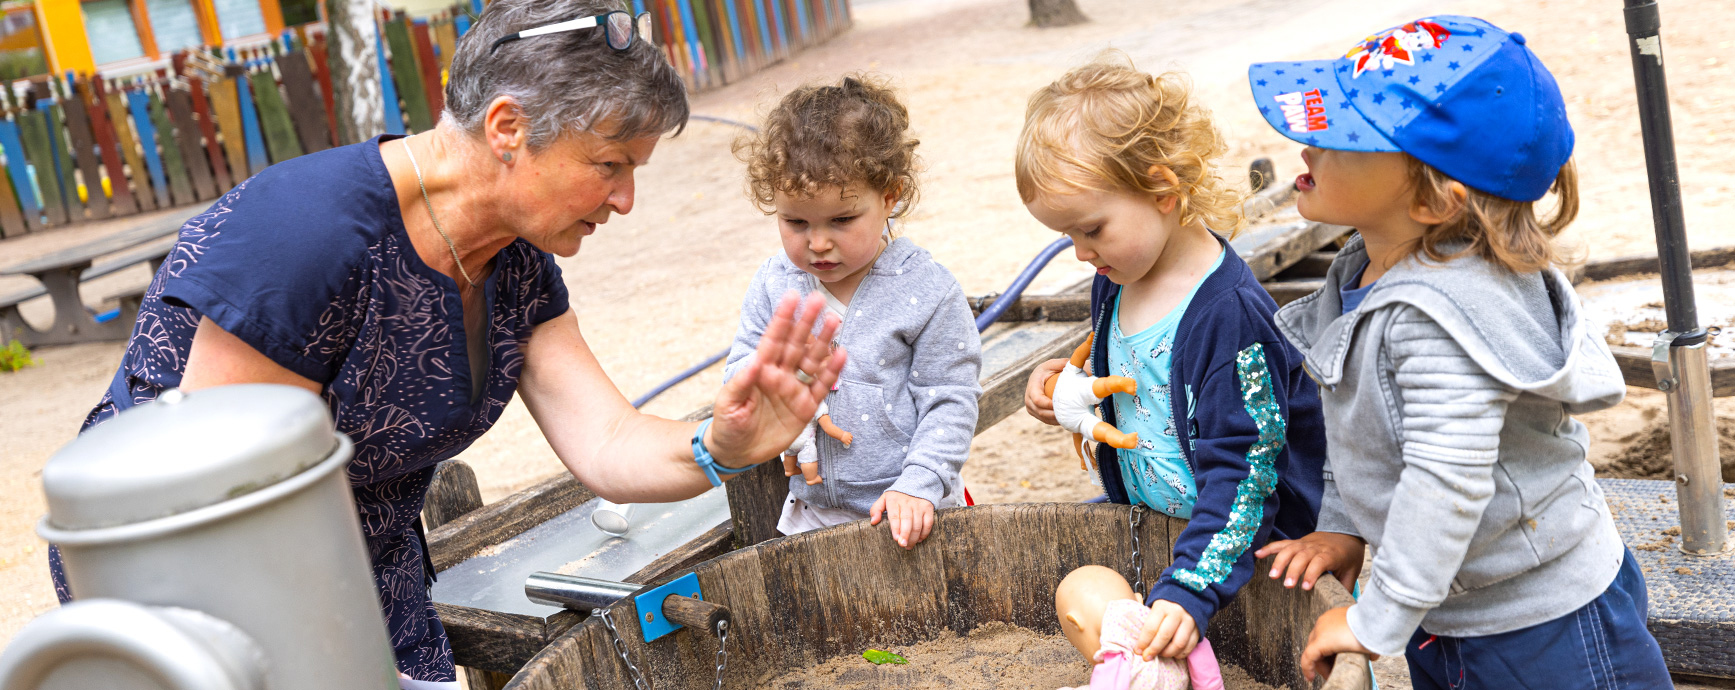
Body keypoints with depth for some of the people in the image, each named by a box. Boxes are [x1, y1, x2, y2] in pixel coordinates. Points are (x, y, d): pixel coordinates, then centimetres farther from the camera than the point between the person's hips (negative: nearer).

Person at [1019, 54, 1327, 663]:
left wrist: (1187, 590, -36)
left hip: (1248, 545, -7)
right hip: (1143, 521, 7)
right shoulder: (1116, 280, 0)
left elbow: (1243, 475, -27)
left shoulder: (1231, 313, -26)